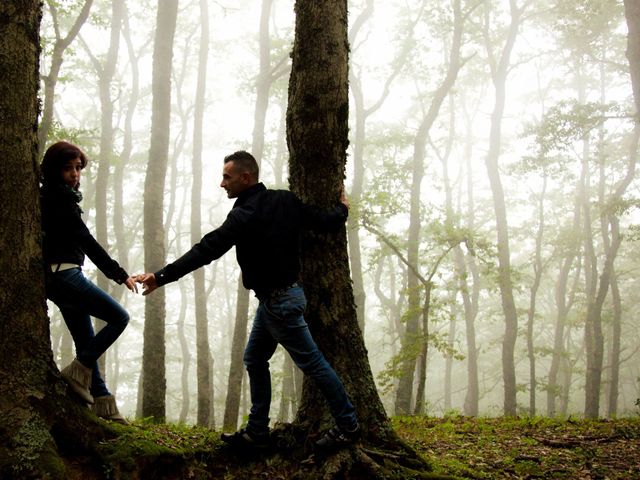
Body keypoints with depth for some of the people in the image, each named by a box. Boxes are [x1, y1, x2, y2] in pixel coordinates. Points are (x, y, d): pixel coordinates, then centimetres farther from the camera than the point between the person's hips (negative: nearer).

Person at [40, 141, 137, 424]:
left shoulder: (49, 196, 16)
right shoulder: (60, 197, -11)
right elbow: (85, 240, -15)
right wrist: (119, 273, -13)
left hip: (57, 276, 10)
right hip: (64, 273, -10)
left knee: (87, 342, 9)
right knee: (119, 317, -7)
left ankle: (102, 402, 8)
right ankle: (78, 371, -6)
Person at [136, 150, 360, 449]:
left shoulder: (245, 215, -23)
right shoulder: (284, 201, 0)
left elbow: (207, 250, -28)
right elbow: (325, 223, 1)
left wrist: (162, 277, -29)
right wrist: (341, 210, 24)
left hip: (279, 301, -9)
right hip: (271, 299, 9)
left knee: (312, 362, 1)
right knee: (255, 360, 16)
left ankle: (347, 426, 13)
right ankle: (257, 431, 22)